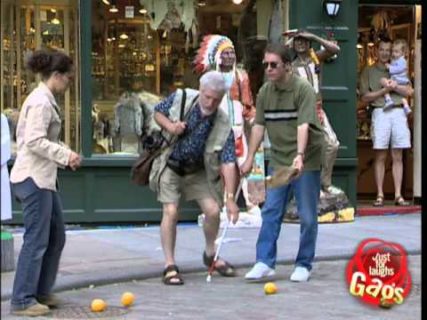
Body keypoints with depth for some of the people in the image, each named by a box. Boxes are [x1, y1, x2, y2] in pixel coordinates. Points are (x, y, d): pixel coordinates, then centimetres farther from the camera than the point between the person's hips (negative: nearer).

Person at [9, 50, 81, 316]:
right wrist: (65, 155, -19)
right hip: (33, 178, -11)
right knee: (37, 239, -6)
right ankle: (22, 300, 0)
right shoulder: (41, 102, -15)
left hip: (44, 178, 11)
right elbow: (35, 142, -22)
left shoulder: (46, 100, 16)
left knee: (56, 236, 15)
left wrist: (64, 156, 8)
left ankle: (41, 292, 24)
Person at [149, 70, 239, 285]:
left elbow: (228, 162, -23)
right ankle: (169, 266, -7)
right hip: (170, 166, -1)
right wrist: (169, 126, -22)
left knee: (213, 210, -5)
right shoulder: (180, 98, -17)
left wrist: (230, 197, -30)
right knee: (171, 211, -15)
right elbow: (157, 112, 1)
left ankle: (210, 254, 24)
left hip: (198, 171, 2)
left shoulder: (223, 126, -20)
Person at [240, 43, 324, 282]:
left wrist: (300, 155, -38)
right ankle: (265, 262, 3)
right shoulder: (265, 92, 4)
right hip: (278, 161, 5)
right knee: (270, 213, 1)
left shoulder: (304, 89, -15)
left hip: (306, 162, -5)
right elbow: (259, 126, 10)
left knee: (307, 216, 2)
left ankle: (304, 265, 13)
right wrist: (250, 159, 7)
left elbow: (304, 125, -26)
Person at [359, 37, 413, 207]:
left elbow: (409, 91, 8)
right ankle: (380, 195, 1)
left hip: (398, 112, 2)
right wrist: (384, 90, -8)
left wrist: (395, 86, -8)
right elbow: (365, 97, 2)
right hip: (380, 112, -2)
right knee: (380, 156, -3)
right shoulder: (368, 71, 10)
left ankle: (398, 195, 4)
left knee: (398, 156, 2)